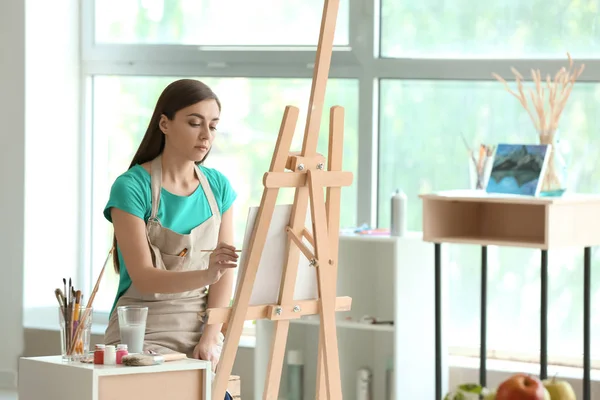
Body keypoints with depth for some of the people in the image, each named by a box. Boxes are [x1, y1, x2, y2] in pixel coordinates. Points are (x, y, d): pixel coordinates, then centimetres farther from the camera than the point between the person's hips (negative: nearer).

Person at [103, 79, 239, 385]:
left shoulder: (218, 187, 5)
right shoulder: (131, 187, -10)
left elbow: (225, 273, 2)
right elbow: (144, 278, -18)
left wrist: (210, 338, -12)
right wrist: (206, 275, -34)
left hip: (200, 329, 4)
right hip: (142, 331, -4)